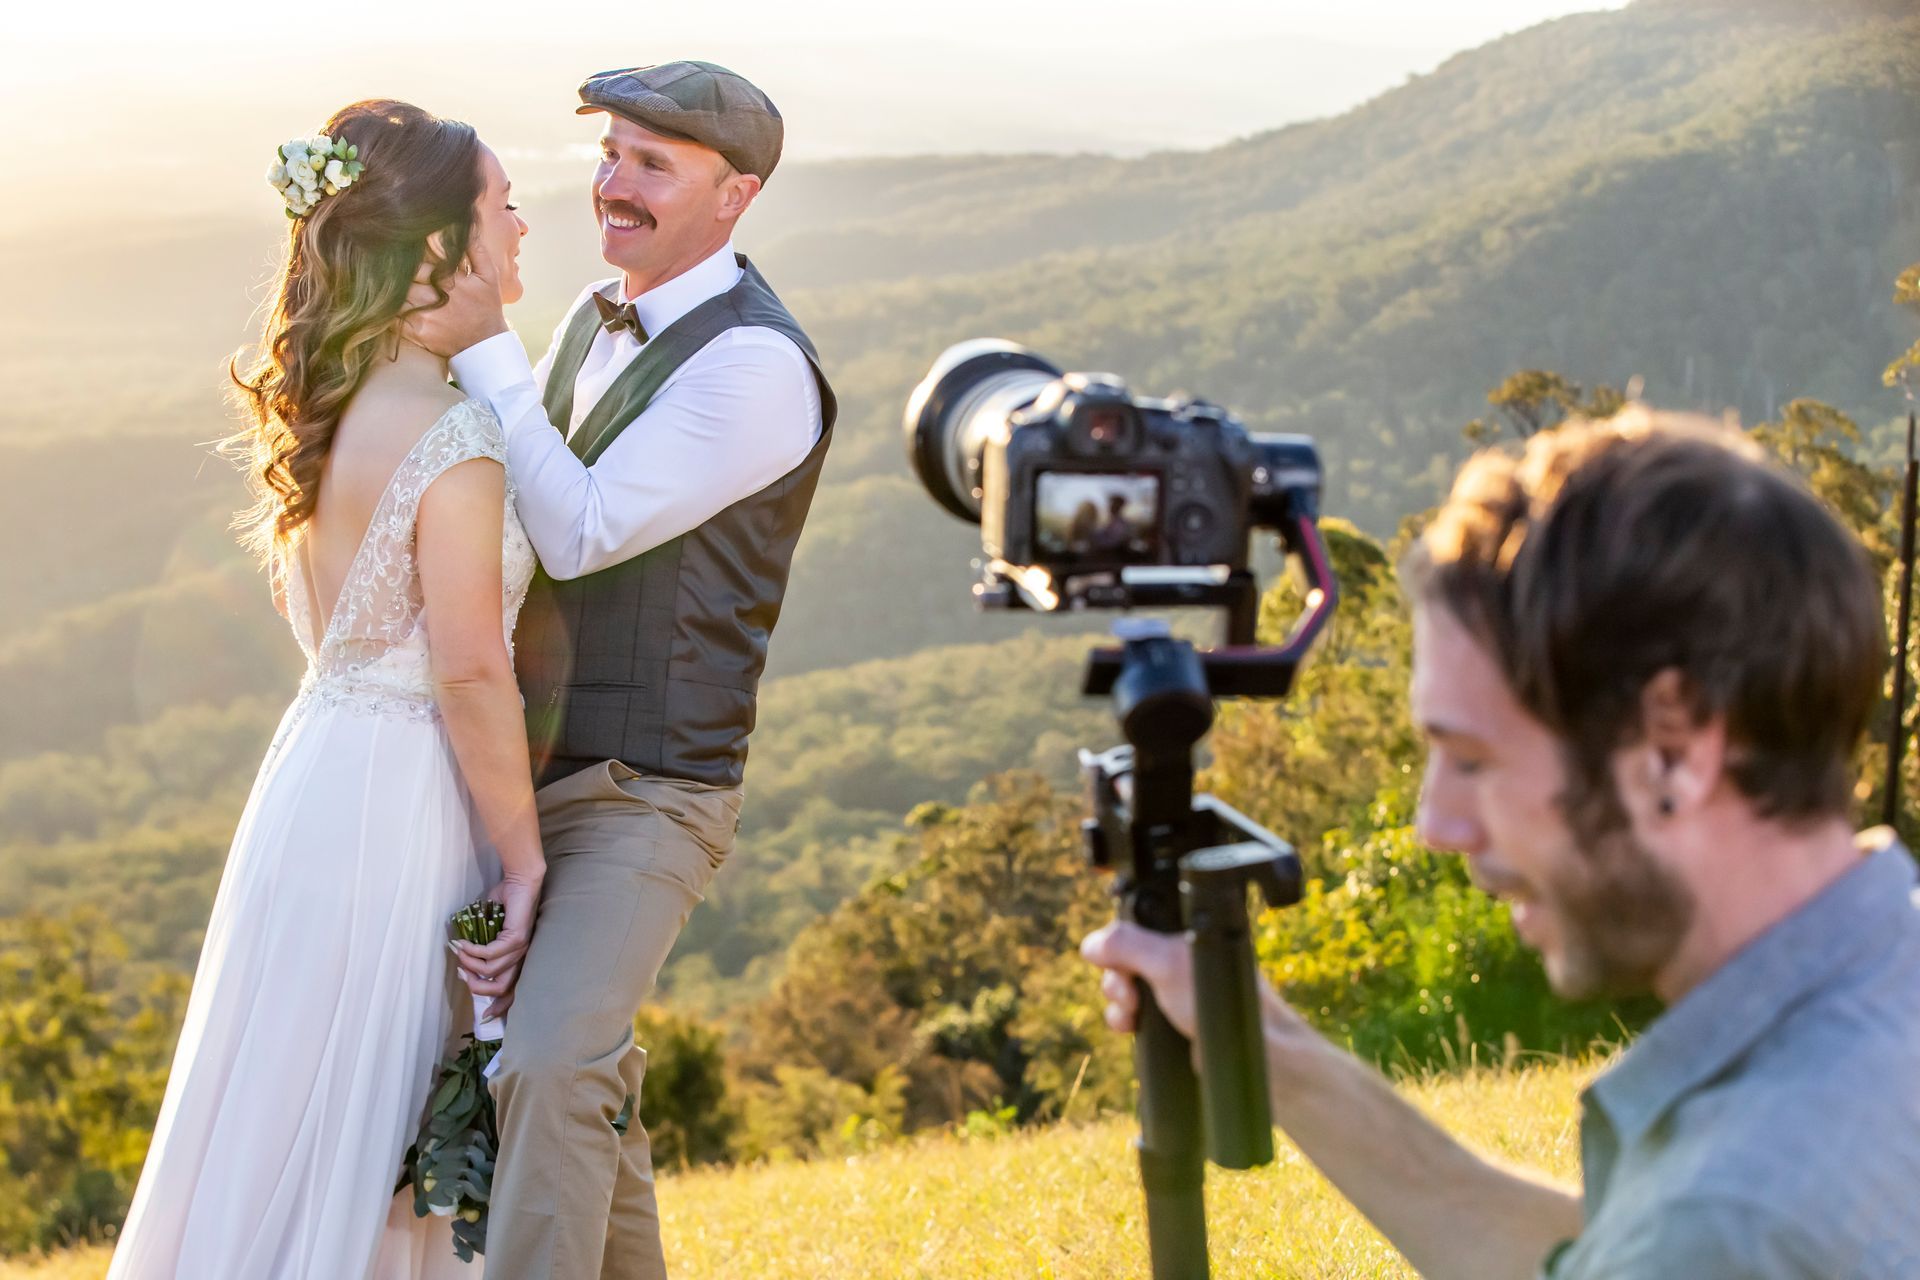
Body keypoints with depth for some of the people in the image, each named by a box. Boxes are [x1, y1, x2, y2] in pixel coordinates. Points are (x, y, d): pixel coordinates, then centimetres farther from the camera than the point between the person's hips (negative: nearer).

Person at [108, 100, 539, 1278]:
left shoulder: (322, 405, 6)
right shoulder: (452, 437, -21)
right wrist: (521, 857, -10)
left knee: (287, 1122, 18)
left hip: (321, 770, 8)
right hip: (401, 803, -8)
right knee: (353, 1131, 3)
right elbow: (471, 674, -20)